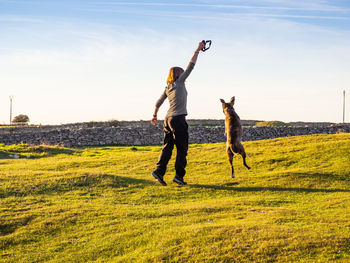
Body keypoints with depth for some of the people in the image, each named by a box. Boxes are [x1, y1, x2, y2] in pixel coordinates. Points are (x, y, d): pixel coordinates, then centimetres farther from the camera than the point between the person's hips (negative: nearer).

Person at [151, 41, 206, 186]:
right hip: (178, 119, -7)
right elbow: (190, 67, -3)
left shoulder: (168, 88, 15)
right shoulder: (179, 82, -2)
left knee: (167, 147, 8)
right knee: (182, 148, -2)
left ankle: (159, 171, -3)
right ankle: (179, 175, -5)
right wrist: (197, 50, 2)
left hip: (168, 119, 7)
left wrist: (154, 116, 31)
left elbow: (158, 102, 19)